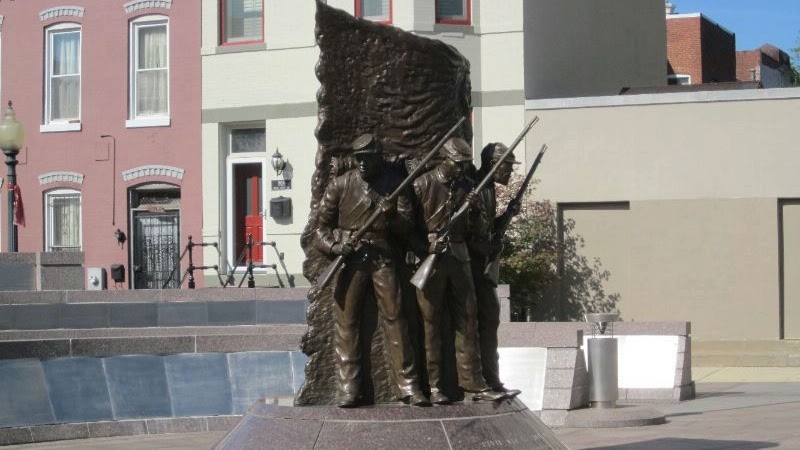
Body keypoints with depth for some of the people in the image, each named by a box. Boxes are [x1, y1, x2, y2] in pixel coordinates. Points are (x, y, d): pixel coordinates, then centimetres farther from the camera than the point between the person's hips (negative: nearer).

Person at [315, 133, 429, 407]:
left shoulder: (393, 186, 10)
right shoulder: (340, 185, 7)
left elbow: (407, 222, 6)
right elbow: (322, 222, 9)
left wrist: (391, 216, -15)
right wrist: (334, 245, -8)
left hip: (383, 259, 0)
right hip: (350, 259, 0)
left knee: (394, 318, -4)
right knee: (346, 321, -3)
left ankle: (408, 385, -1)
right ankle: (347, 388, 1)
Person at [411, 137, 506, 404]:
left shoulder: (467, 187, 12)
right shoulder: (423, 184, -3)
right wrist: (425, 247, -16)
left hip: (459, 258, 5)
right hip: (429, 259, -5)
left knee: (467, 320, 4)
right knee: (431, 322, -1)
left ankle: (472, 382, 8)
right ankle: (434, 385, 4)